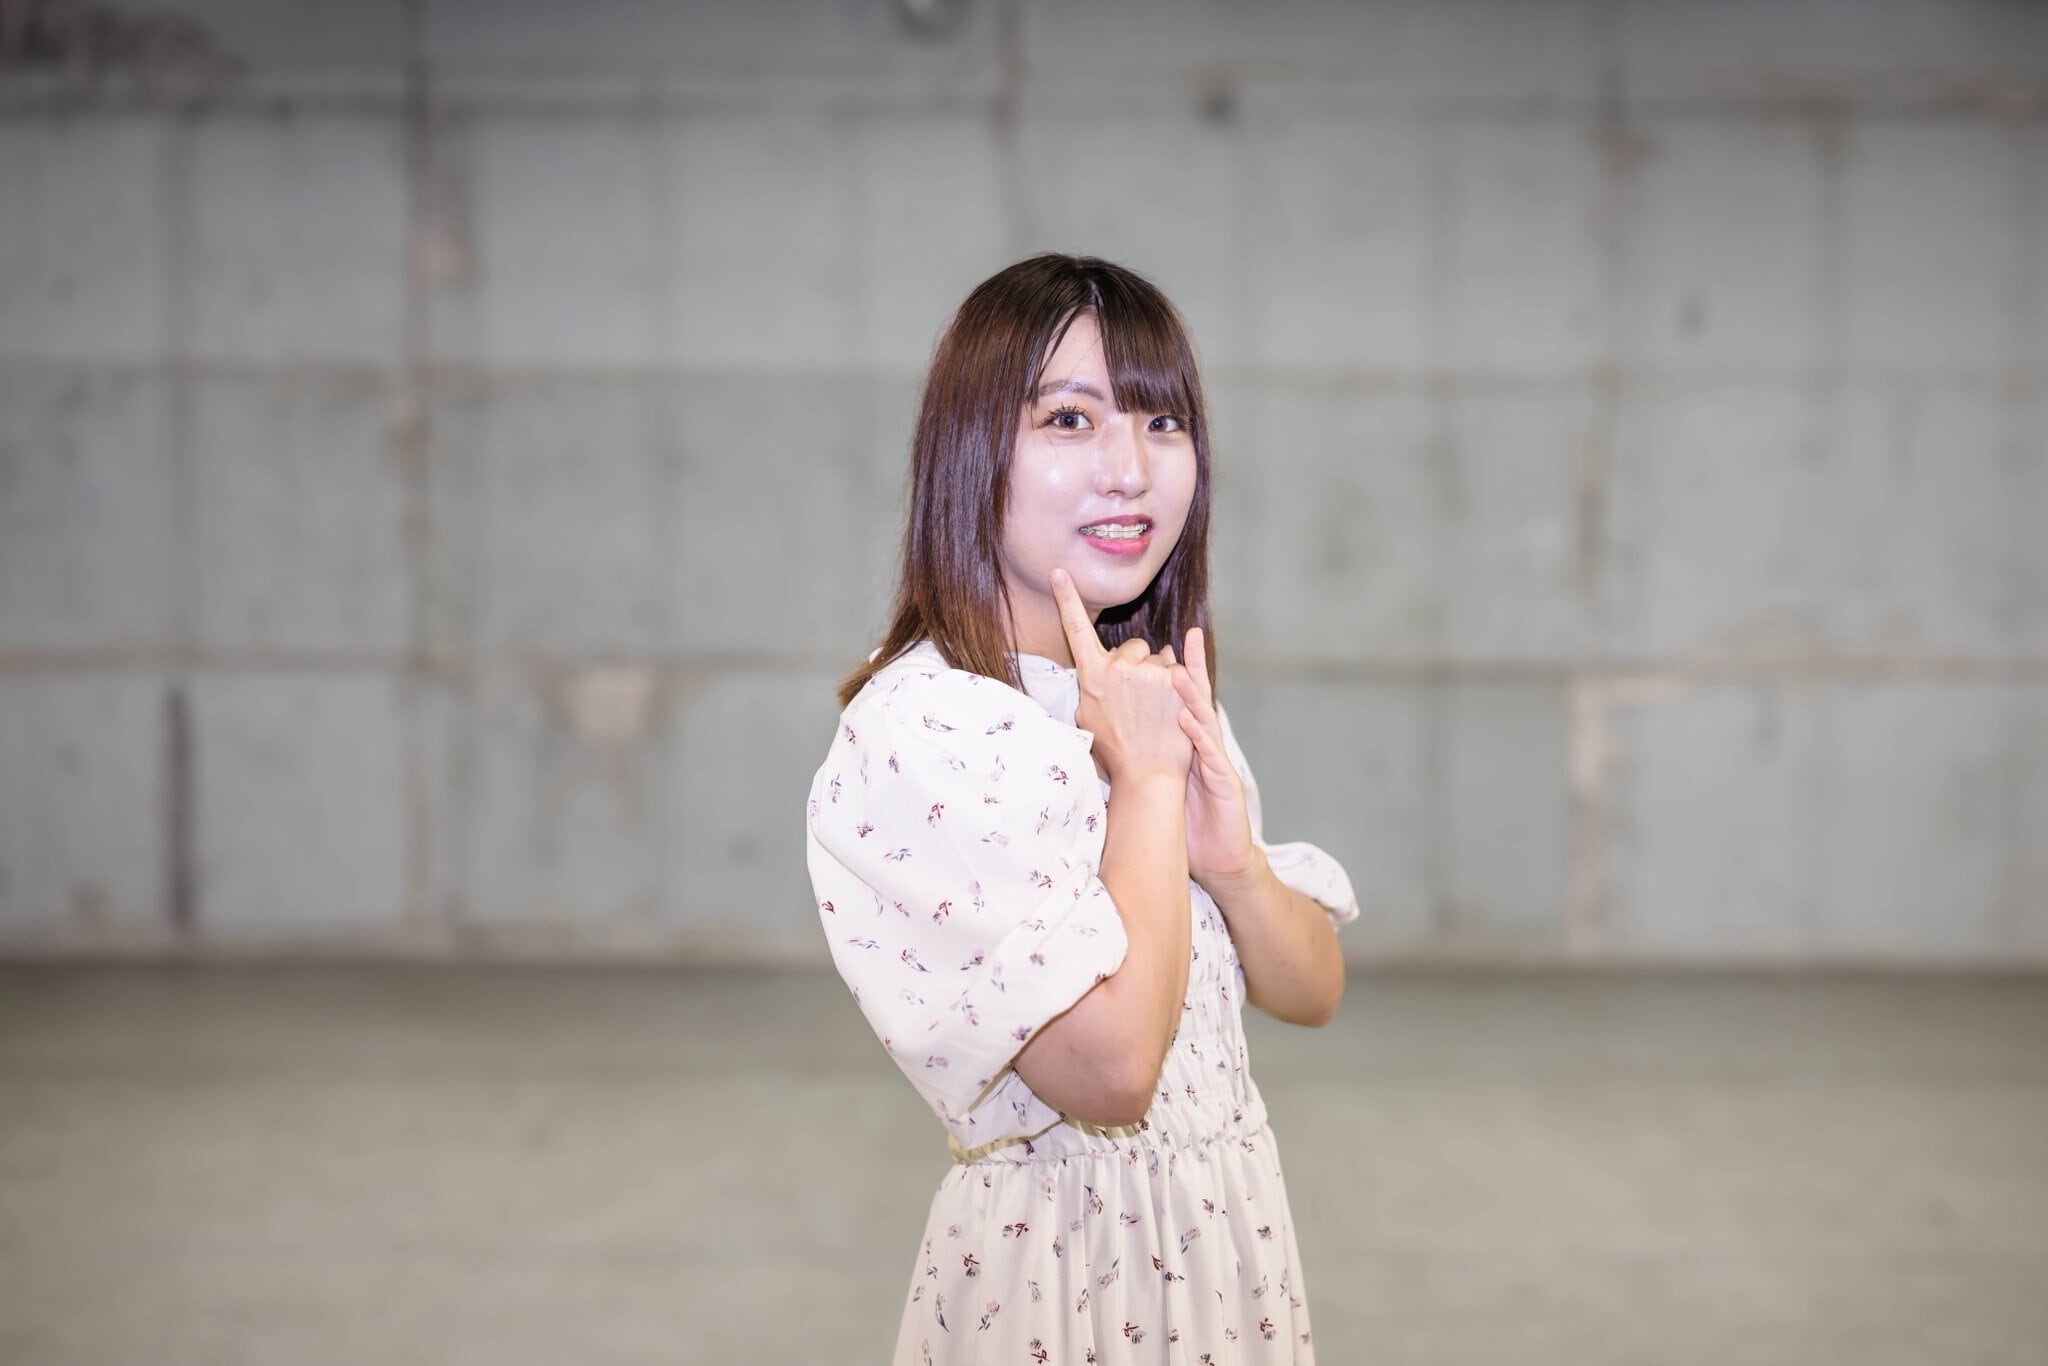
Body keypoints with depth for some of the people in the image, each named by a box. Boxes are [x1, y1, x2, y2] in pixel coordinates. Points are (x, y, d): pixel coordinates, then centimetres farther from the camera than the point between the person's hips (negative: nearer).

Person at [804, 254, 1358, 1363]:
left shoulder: (1158, 693, 4)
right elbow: (1109, 1068, -25)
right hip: (1060, 1256, -7)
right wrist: (1145, 781, -18)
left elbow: (1312, 992, 6)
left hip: (1232, 1217, 7)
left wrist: (1233, 858, -12)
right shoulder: (916, 729, -21)